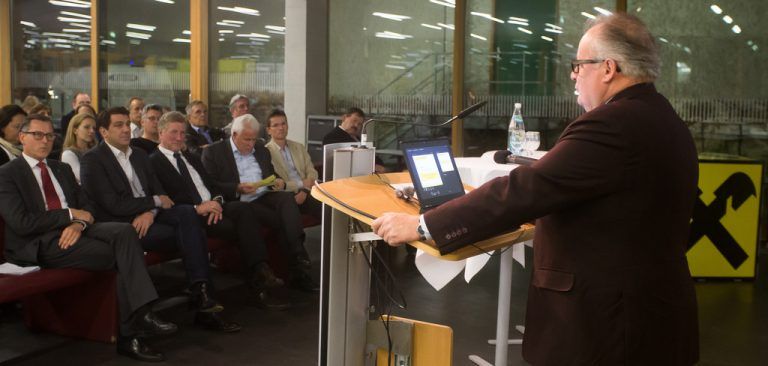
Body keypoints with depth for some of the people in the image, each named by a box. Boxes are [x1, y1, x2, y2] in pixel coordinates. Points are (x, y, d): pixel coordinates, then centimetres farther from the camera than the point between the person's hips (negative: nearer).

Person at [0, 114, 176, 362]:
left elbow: (86, 207, 16)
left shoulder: (62, 169, 23)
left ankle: (140, 314, -33)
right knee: (120, 257, -25)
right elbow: (22, 223, -11)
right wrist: (70, 214, -10)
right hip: (40, 242, -6)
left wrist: (79, 224, -8)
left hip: (73, 230, 6)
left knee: (124, 231, -26)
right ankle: (129, 333, -18)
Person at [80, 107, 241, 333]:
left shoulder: (139, 155, 20)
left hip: (148, 216, 6)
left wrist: (150, 212, -11)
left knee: (187, 212, -26)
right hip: (121, 225, -6)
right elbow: (113, 204, -12)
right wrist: (156, 201, -8)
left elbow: (158, 191, 12)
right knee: (191, 233, -25)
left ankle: (201, 291, -28)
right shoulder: (92, 160, -3)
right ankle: (202, 297, -17)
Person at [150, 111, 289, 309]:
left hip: (212, 207, 6)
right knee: (240, 228, -27)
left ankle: (260, 272, -34)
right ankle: (258, 287, -19)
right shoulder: (153, 162, 2)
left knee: (244, 208, -27)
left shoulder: (191, 157, 27)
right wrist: (197, 208, -19)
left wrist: (216, 201, -3)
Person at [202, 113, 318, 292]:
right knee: (283, 219, -29)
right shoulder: (213, 152, 4)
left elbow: (272, 174, 30)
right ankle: (298, 268, -23)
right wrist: (238, 189, -20)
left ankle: (298, 256, -38)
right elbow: (210, 185, -5)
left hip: (264, 197, 5)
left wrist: (278, 181, 5)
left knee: (287, 197, -30)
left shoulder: (261, 150, 23)